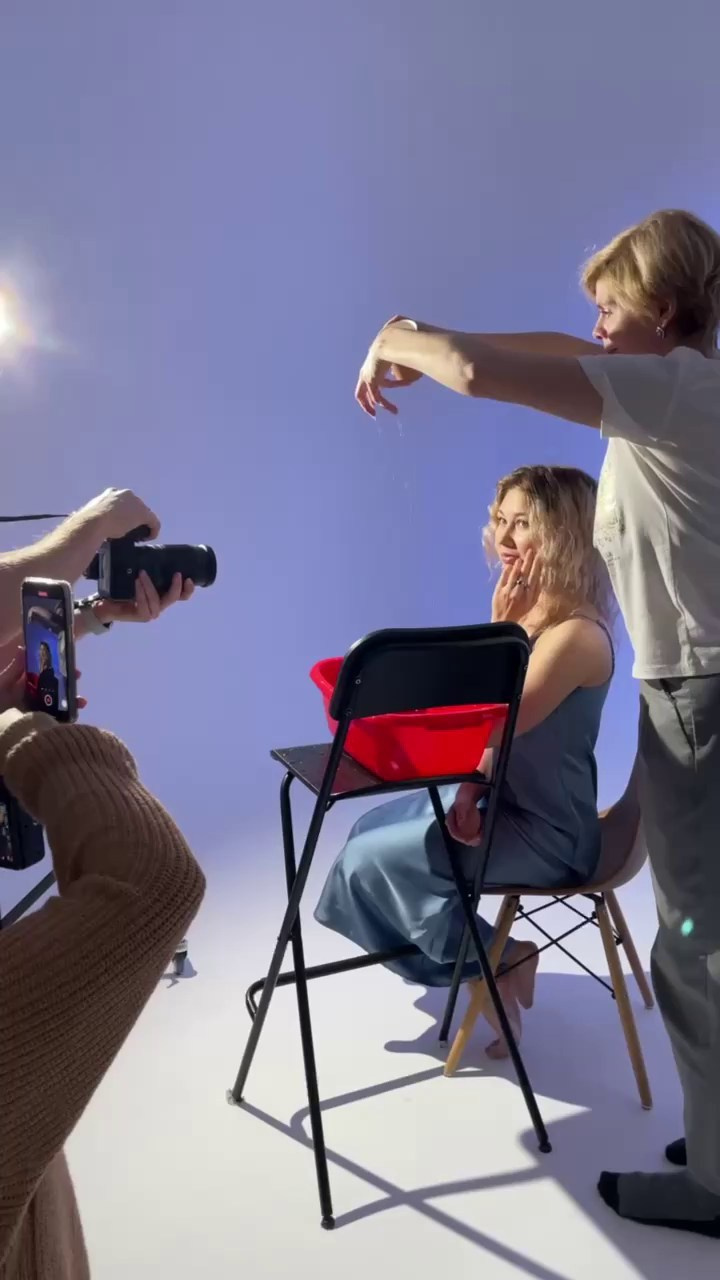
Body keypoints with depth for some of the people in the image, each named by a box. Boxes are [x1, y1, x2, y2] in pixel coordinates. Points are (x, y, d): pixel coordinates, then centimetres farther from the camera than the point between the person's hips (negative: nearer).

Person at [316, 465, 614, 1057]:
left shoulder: (577, 634, -24)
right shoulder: (529, 613, 3)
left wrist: (500, 628, -21)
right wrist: (473, 785, -10)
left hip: (545, 830, -9)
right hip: (504, 798, 9)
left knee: (370, 861, -7)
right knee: (369, 832, 13)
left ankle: (494, 960, 10)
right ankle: (489, 963, 15)